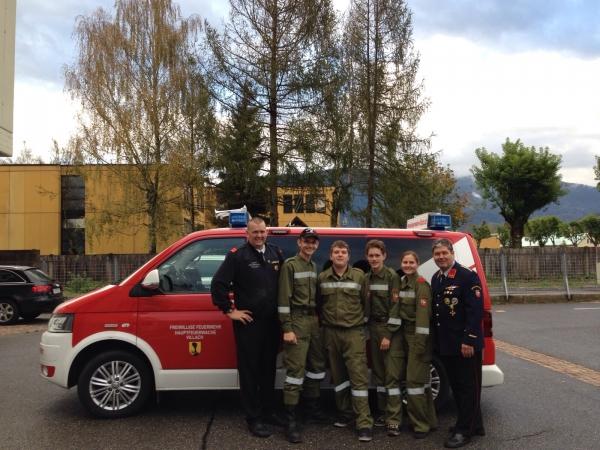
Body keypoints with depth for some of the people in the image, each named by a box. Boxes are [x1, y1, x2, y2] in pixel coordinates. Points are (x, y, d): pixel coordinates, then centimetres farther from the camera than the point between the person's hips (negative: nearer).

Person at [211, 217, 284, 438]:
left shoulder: (276, 253, 8)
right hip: (248, 322, -5)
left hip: (272, 321, 6)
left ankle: (268, 411, 29)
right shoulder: (237, 255, -8)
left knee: (268, 368, 15)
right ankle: (254, 419, 10)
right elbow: (218, 283, -11)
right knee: (249, 370, 1)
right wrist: (229, 311, -11)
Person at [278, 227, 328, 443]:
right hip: (297, 320, -7)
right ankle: (291, 420, -5)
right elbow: (284, 299, -12)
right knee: (296, 368, -9)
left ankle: (312, 408, 29)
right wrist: (287, 328, -18)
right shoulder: (290, 265, -6)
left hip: (314, 320, 8)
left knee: (316, 365, 14)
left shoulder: (314, 266, 16)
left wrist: (319, 319, 10)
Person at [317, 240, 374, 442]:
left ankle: (364, 423, -6)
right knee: (338, 376, 12)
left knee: (358, 376, -7)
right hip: (331, 333, 3)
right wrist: (323, 322, 8)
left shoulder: (359, 276, 1)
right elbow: (318, 304, 11)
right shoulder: (322, 278, 5)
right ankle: (345, 413, 27)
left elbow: (366, 303, 4)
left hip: (354, 332, -3)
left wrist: (362, 320, 3)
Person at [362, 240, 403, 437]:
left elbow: (395, 307, -12)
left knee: (392, 375, -8)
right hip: (373, 329, 6)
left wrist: (388, 335, -16)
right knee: (378, 373, 10)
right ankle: (383, 413, 20)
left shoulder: (392, 276, -8)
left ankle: (394, 420, -6)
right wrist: (367, 331, 7)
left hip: (391, 330, -6)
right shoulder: (366, 279, 10)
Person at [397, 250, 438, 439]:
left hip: (418, 335, -8)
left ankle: (421, 424, 3)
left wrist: (420, 342, -24)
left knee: (414, 380, -7)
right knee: (422, 378, 14)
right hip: (406, 333, 8)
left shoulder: (421, 284, -14)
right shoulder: (402, 282, 11)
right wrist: (406, 338, 10)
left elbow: (423, 313, -20)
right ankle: (429, 420, 24)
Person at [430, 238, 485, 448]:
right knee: (456, 386, 16)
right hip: (445, 344, 8)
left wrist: (468, 340, -21)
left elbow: (476, 310, -18)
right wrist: (437, 340, 11)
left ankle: (464, 430, 11)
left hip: (465, 344, -8)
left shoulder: (468, 276, -13)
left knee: (468, 387, 3)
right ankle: (473, 424, 30)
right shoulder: (436, 278, 11)